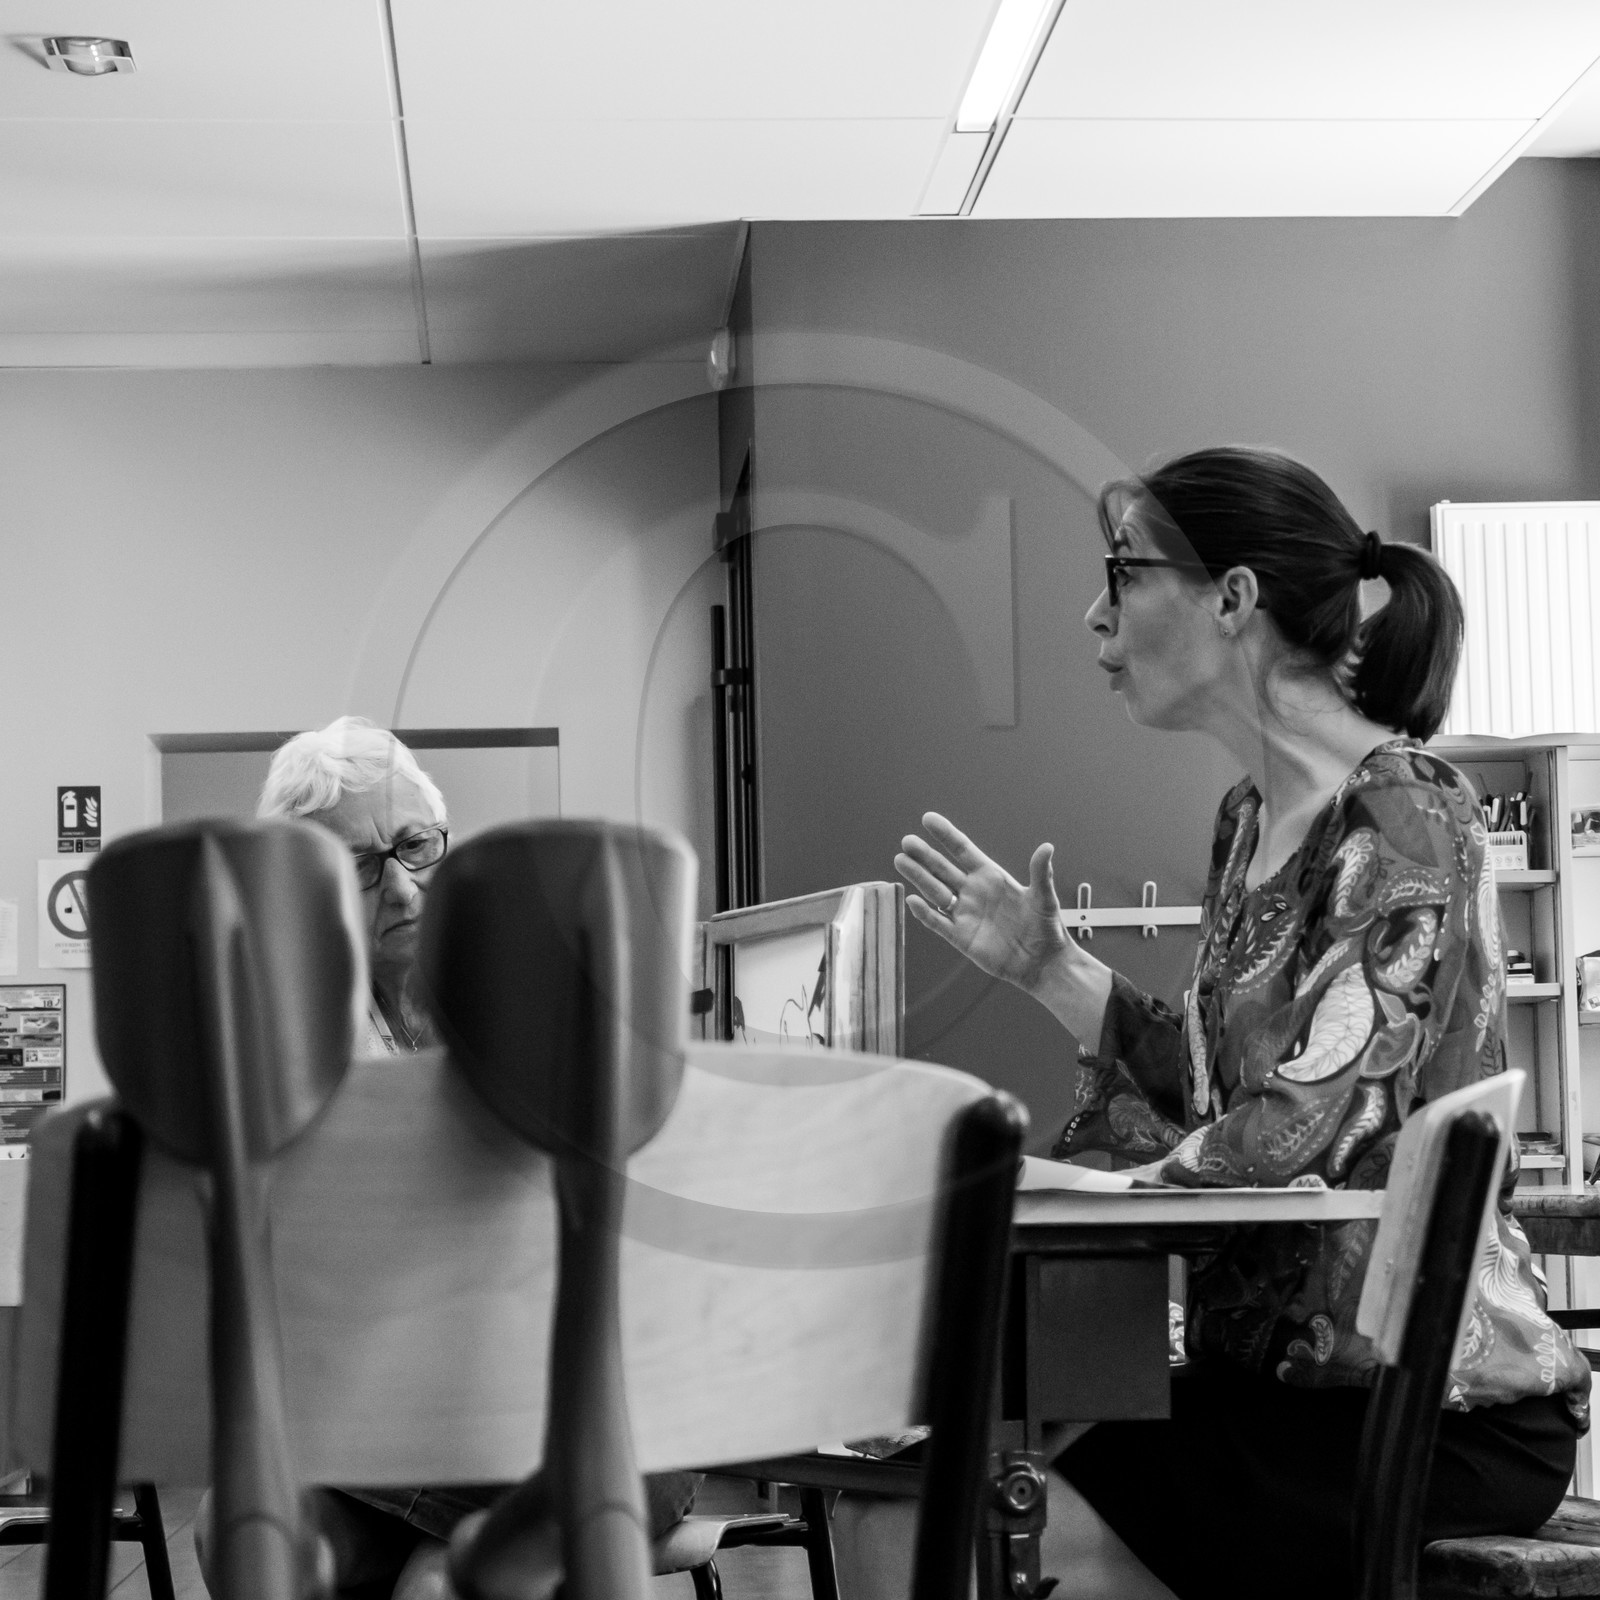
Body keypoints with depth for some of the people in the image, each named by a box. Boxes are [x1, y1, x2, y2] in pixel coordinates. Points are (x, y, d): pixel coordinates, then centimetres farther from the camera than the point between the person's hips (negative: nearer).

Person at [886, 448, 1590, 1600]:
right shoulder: (1252, 821, 11)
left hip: (1443, 1408, -8)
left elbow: (1300, 1135, -22)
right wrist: (1050, 971, 5)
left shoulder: (1405, 813, -16)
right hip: (1290, 1365, 8)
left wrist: (1076, 1185, -13)